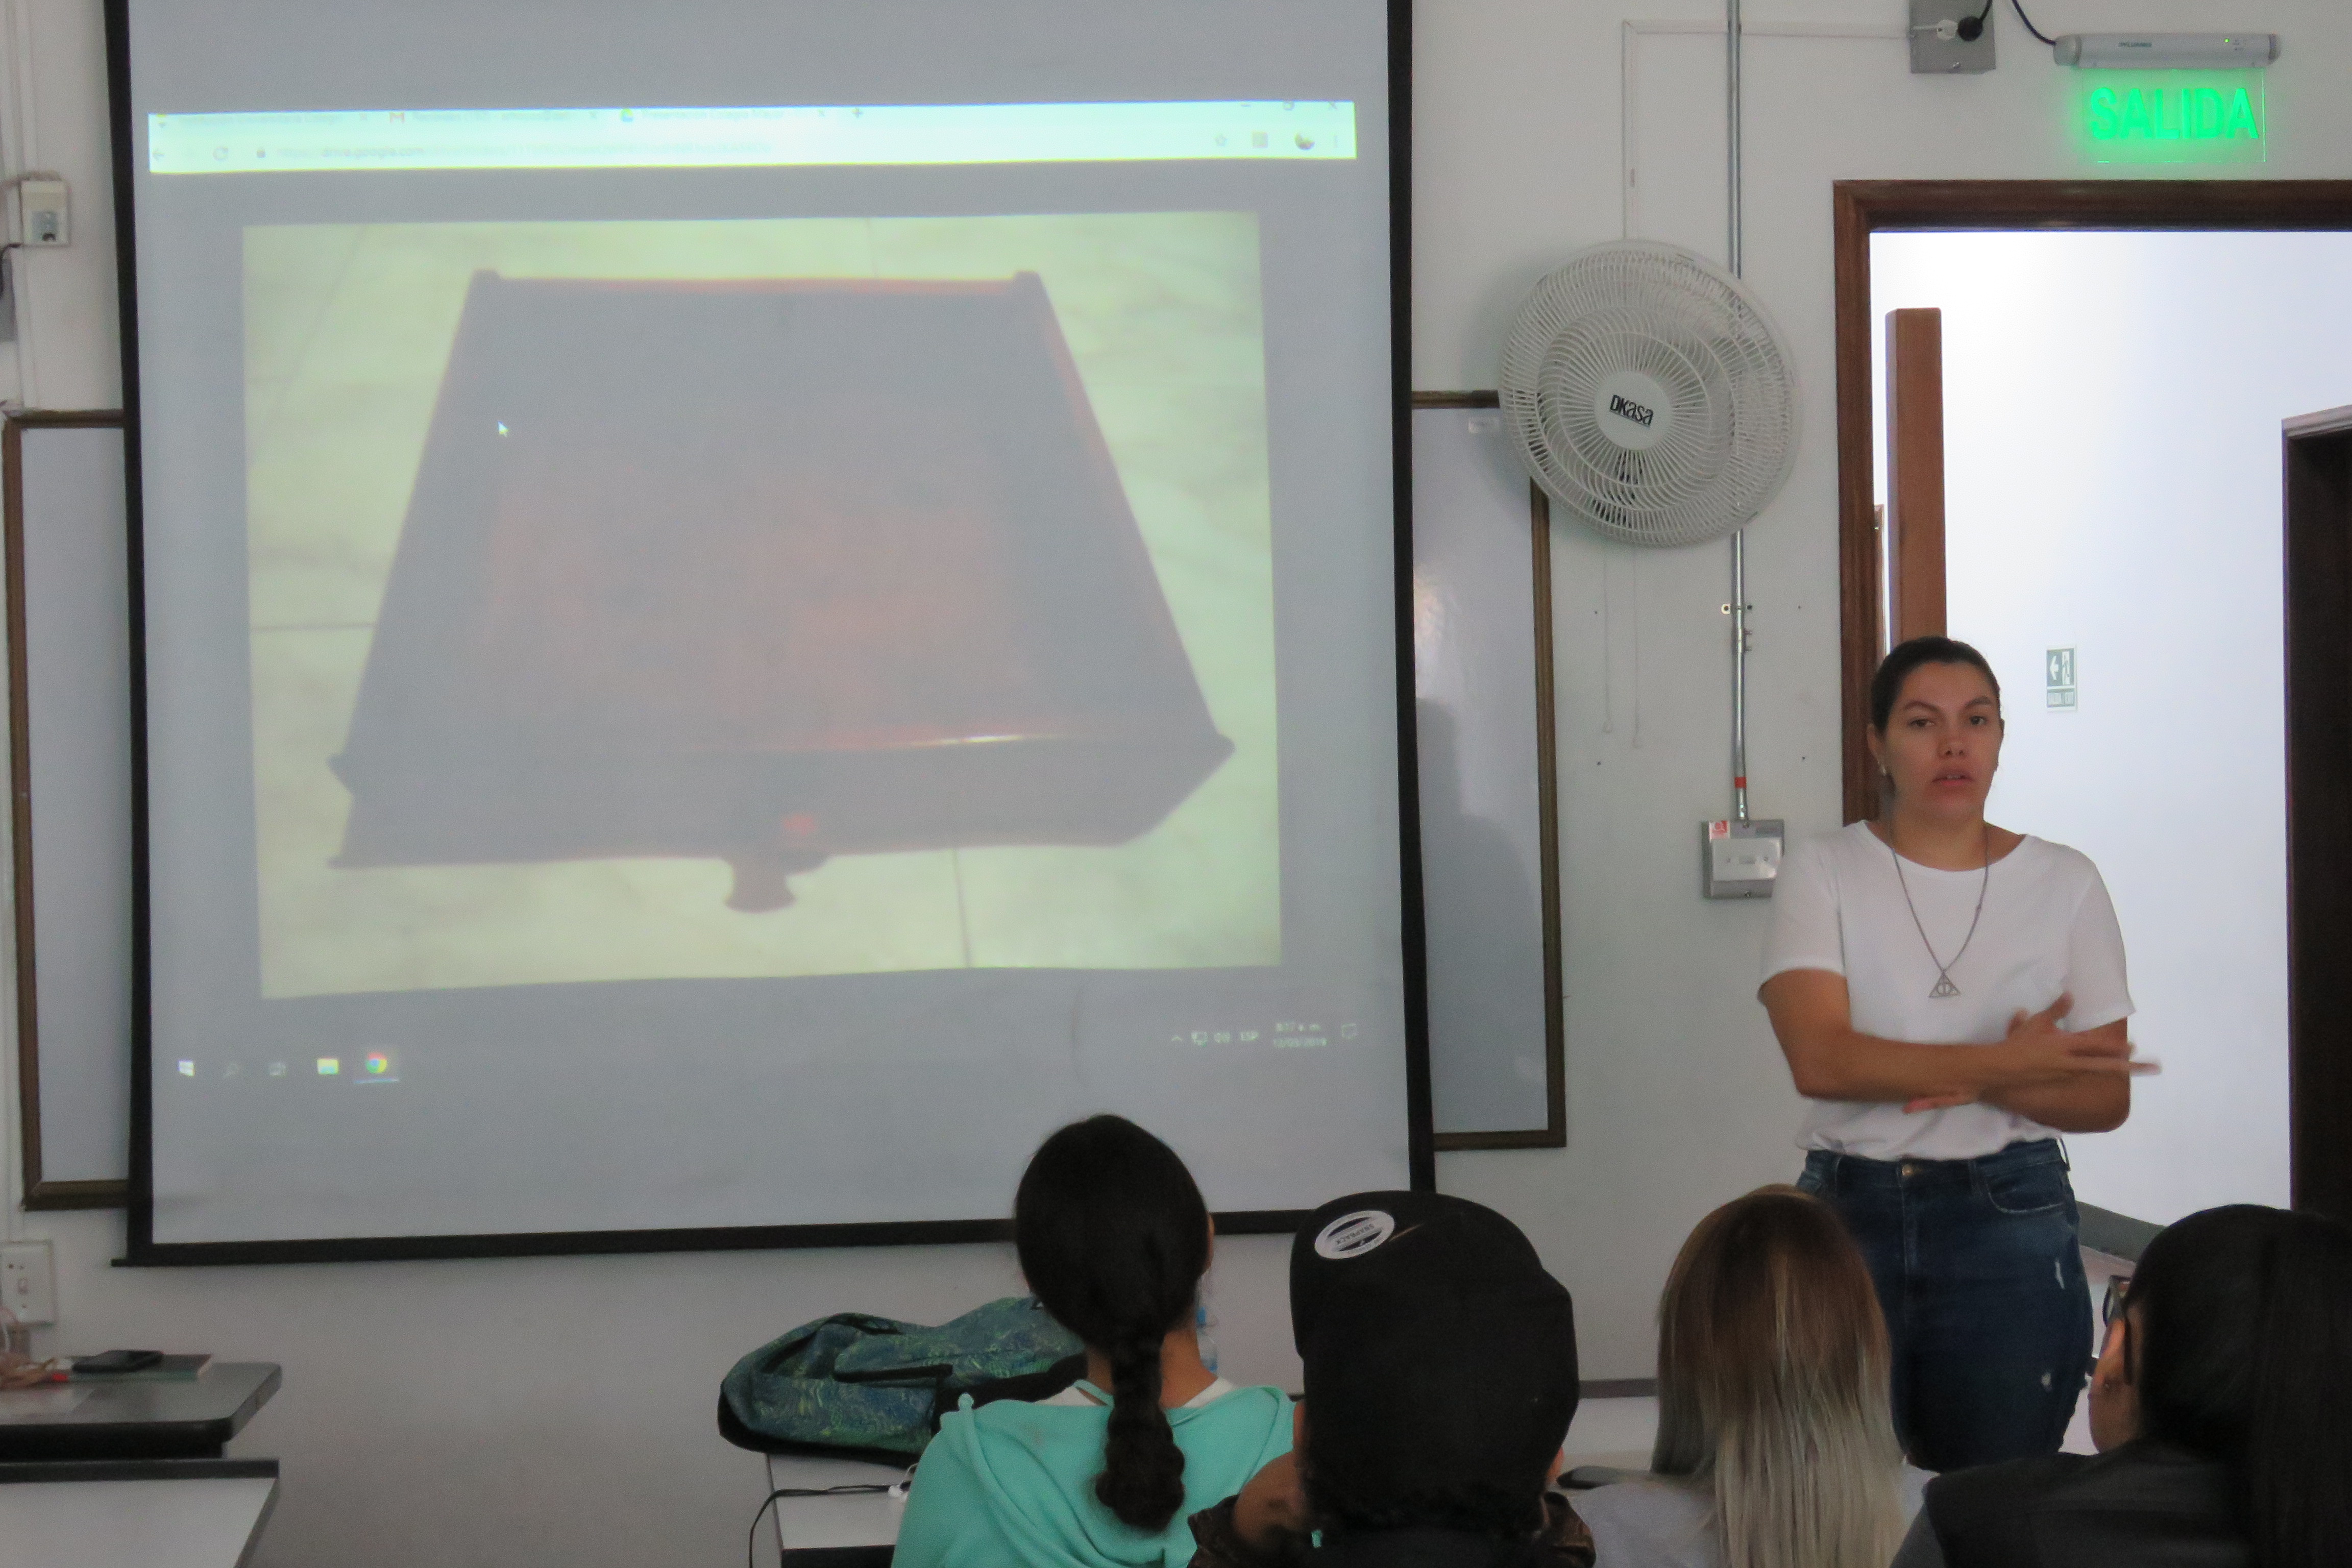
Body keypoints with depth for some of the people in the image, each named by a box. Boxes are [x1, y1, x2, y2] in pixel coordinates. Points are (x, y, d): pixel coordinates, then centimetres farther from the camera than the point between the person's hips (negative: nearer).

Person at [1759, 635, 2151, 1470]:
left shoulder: (2065, 882, 4)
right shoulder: (1823, 873, -1)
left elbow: (2106, 1097, 3)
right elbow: (1820, 1059, -15)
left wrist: (1986, 1087, -15)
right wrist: (2005, 1062, -20)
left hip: (2011, 1220, 1)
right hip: (1849, 1213, -1)